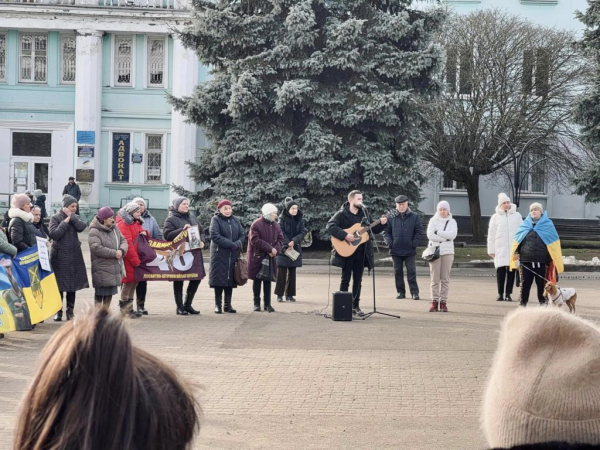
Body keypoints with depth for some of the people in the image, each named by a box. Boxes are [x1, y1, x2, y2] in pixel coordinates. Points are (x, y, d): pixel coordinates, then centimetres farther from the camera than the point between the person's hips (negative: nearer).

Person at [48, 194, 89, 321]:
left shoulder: (75, 217, 10)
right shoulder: (55, 218, -3)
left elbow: (81, 227, -10)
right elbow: (54, 234, -16)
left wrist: (71, 216, -11)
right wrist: (65, 221, -13)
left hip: (74, 256, 4)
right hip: (59, 255, -4)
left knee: (73, 285, 6)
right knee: (59, 286, -2)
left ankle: (70, 312, 14)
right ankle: (58, 312, 7)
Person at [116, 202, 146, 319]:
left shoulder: (136, 223, 18)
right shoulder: (124, 224, -12)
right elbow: (128, 244, -18)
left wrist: (144, 233, 2)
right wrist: (136, 260, -18)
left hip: (136, 258, 9)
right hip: (127, 259, -9)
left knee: (134, 281, 11)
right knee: (128, 281, -6)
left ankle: (129, 308, 19)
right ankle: (124, 310, 2)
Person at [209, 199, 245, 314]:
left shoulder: (236, 220, 12)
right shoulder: (215, 219, -3)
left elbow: (242, 235, 6)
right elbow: (215, 235, -16)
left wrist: (237, 244, -15)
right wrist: (230, 244, -19)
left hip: (233, 255, 4)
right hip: (219, 254, -4)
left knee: (231, 279, 5)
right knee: (219, 279, -3)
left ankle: (228, 305, 12)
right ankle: (218, 304, 4)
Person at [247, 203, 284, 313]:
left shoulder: (276, 225, 7)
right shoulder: (256, 224, -13)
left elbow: (280, 239, 7)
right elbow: (255, 240, -19)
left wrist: (276, 249, -14)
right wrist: (270, 248, -20)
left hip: (270, 258, 5)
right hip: (257, 257, -5)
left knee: (268, 280, 7)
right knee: (257, 280, 3)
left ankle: (267, 304, 11)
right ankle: (257, 303, 11)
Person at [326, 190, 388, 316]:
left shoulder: (365, 213, 10)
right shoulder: (342, 214, -7)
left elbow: (374, 229, 16)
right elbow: (330, 226, -19)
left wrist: (382, 224, -4)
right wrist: (345, 236, -26)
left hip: (361, 252, 5)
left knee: (358, 280, 9)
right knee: (345, 279, 0)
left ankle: (355, 306, 16)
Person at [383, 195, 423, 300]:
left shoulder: (415, 217, 1)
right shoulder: (391, 217, 4)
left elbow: (419, 232, 0)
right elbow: (386, 231, 6)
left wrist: (414, 244, -9)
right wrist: (390, 243, -6)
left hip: (410, 251, -2)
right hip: (396, 251, 2)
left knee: (411, 272, -1)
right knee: (398, 272, 8)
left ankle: (414, 292, 3)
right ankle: (400, 291, 16)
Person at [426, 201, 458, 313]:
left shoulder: (452, 222, 8)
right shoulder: (433, 220, 5)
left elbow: (453, 235, -9)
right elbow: (430, 235, -9)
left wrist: (438, 232, -10)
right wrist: (445, 237, -11)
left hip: (447, 252, 1)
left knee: (445, 278, -1)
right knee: (435, 278, -3)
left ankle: (443, 302, 2)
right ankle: (434, 301, -1)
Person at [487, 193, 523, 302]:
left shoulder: (517, 215, 7)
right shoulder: (495, 217, 6)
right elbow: (491, 235, 6)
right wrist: (491, 250, 2)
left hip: (513, 248, 0)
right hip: (500, 248, 0)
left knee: (511, 271, 1)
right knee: (500, 271, -2)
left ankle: (508, 294, 8)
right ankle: (500, 294, 7)